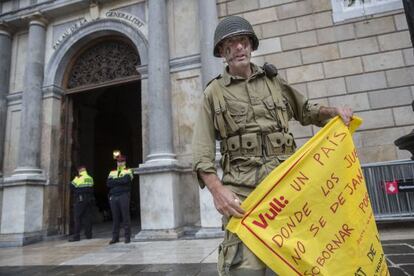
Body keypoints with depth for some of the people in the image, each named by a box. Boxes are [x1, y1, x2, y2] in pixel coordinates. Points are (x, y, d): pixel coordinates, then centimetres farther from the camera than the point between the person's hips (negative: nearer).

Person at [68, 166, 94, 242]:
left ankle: (76, 235, -2)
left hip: (80, 199, -5)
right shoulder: (90, 178, 8)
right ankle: (88, 234, 9)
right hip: (89, 199, 5)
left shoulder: (78, 178, -7)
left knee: (78, 218, -1)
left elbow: (71, 187, -1)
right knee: (88, 217, 8)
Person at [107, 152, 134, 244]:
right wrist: (120, 181, -7)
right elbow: (108, 183, 2)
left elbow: (126, 180, -14)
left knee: (125, 217, -3)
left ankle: (127, 237, 3)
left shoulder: (128, 171, 7)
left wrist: (114, 181, -4)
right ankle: (115, 237, 13)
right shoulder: (112, 172, 19)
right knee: (115, 218, 5)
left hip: (124, 196, -3)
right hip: (113, 197, 4)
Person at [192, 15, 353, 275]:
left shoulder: (273, 81, 17)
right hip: (243, 187, -3)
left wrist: (334, 111, 9)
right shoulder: (214, 92, 8)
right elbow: (202, 149, -1)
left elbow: (305, 110, 30)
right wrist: (217, 189, -15)